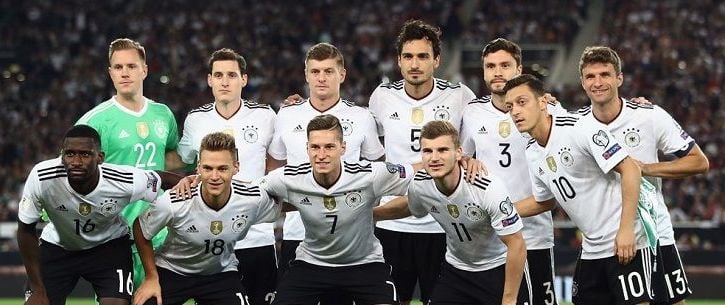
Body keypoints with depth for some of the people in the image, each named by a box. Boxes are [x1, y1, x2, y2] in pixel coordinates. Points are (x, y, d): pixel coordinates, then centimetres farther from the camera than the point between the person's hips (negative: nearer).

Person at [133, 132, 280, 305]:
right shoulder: (173, 203, -27)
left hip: (221, 273, 1)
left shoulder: (254, 199, -22)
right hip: (171, 270, -1)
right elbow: (141, 231, -8)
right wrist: (152, 278, -4)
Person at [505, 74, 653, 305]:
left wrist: (626, 229, -22)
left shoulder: (581, 128, -15)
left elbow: (630, 170, -17)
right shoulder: (532, 154, 9)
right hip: (590, 249, 8)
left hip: (626, 243, -8)